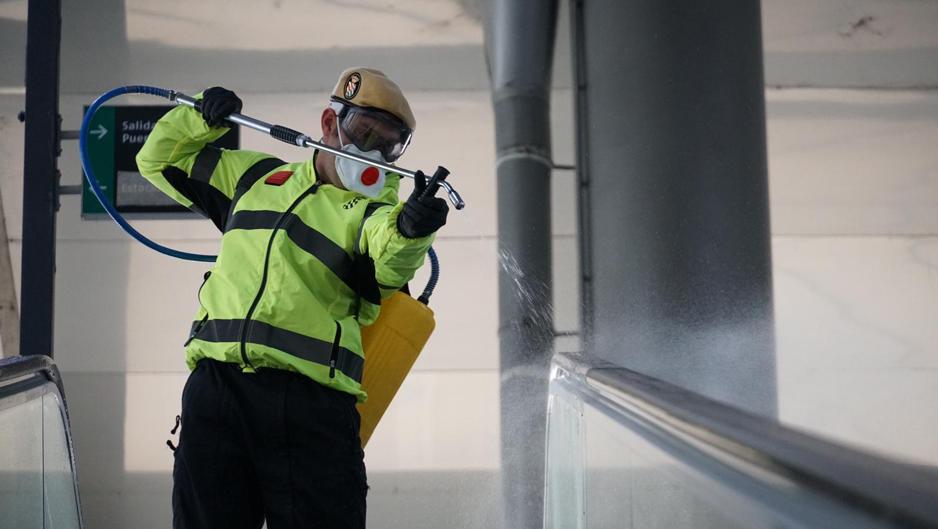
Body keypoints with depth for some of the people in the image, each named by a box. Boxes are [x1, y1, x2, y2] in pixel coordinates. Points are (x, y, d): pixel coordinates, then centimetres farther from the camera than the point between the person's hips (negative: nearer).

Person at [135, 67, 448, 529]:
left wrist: (410, 229, -39)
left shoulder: (374, 211, 8)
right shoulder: (257, 176, 21)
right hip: (216, 386, 3)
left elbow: (392, 263, -16)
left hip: (311, 404, -3)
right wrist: (202, 119, 11)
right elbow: (161, 160, 30)